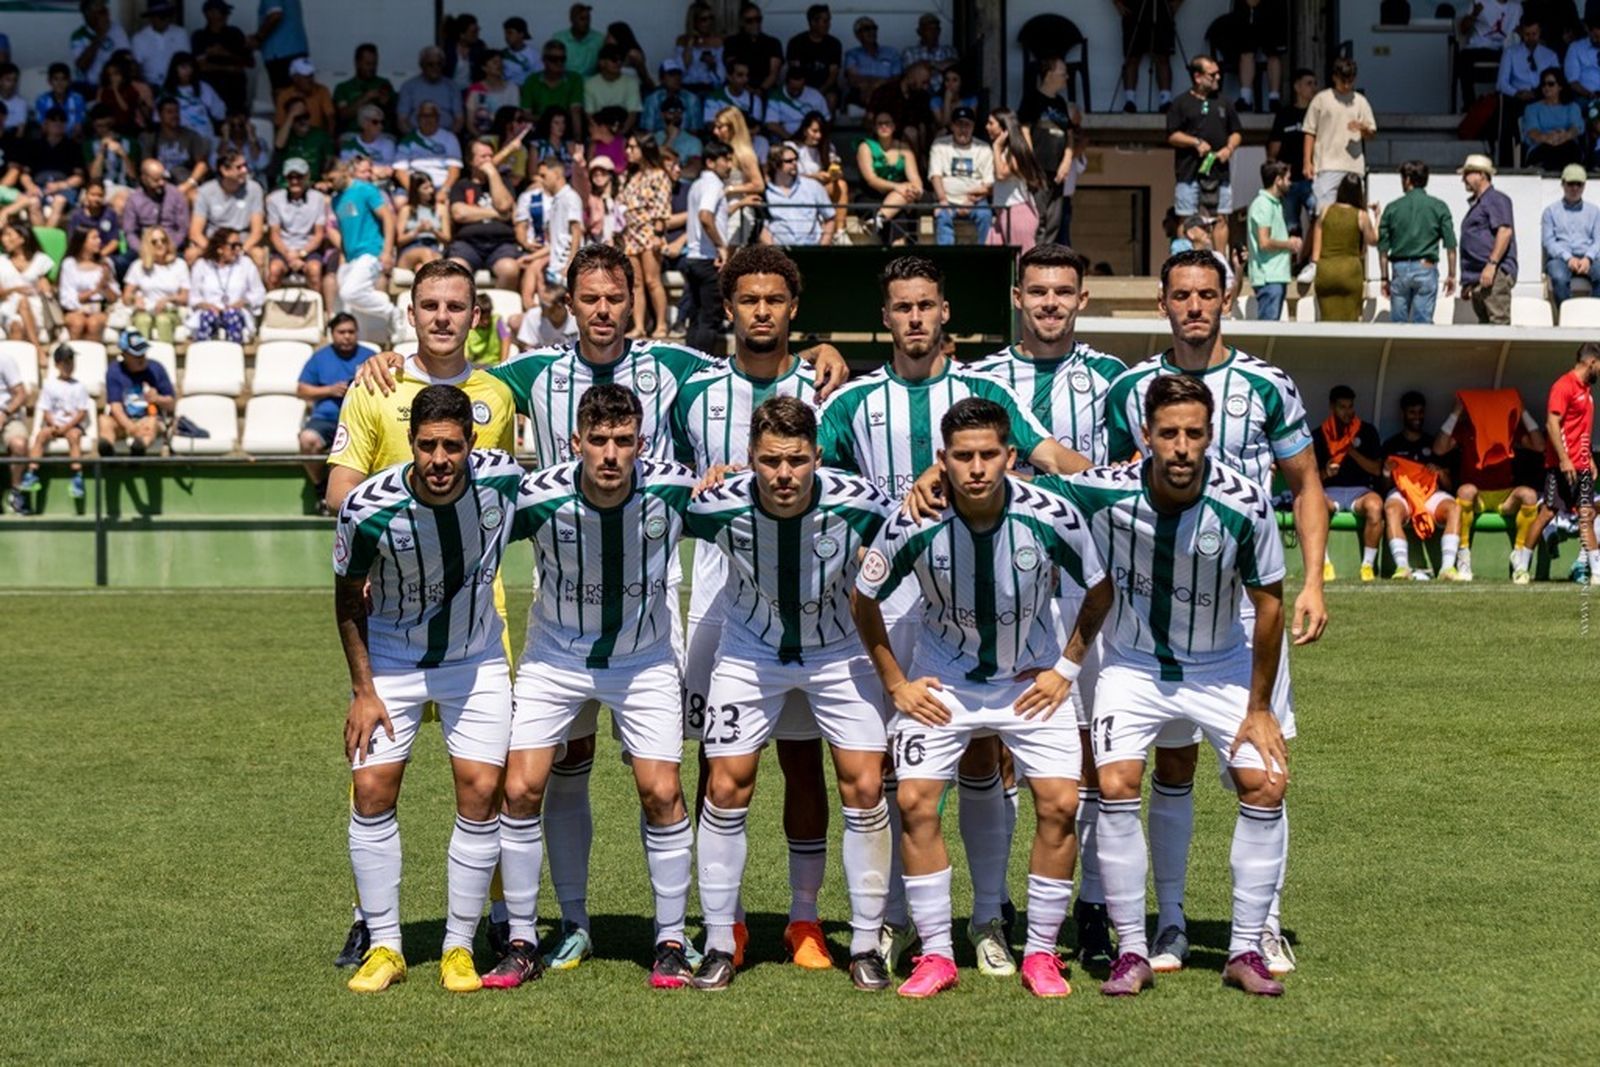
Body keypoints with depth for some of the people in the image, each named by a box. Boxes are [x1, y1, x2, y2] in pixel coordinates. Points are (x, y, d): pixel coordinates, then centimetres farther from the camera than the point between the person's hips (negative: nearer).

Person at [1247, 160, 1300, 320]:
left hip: (1278, 276, 10)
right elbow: (1264, 242, -20)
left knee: (1271, 324, 10)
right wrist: (1288, 244, -6)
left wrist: (1290, 244, 10)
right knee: (1267, 325, -11)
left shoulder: (1275, 203, 19)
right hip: (1268, 277, -10)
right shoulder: (1263, 204, -12)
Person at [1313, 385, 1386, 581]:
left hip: (1360, 490, 0)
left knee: (1375, 505, -37)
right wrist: (1325, 473, -12)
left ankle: (1368, 565, -27)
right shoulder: (1318, 435, 11)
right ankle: (1324, 565, -30)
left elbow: (1377, 469, 6)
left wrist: (1353, 451, -6)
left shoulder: (1367, 431, 13)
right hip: (1330, 492, 0)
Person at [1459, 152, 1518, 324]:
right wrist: (1467, 282, 24)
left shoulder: (1496, 199, -3)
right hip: (1477, 278, 10)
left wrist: (1492, 264, -24)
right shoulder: (1475, 204, 26)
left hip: (1495, 275, -10)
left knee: (1499, 322, -16)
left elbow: (1505, 231, -16)